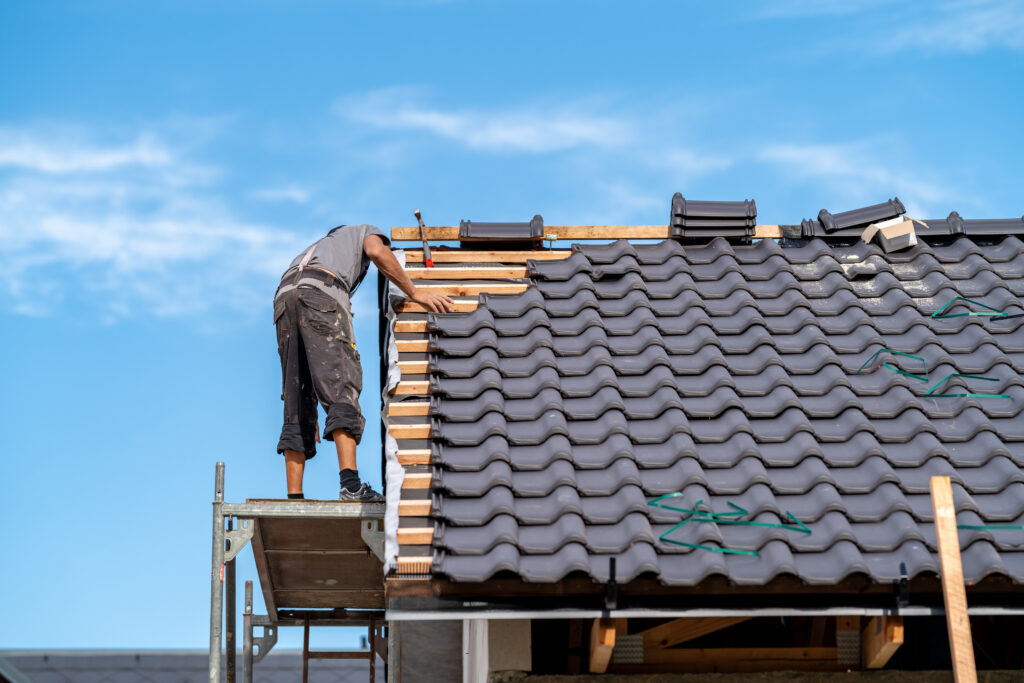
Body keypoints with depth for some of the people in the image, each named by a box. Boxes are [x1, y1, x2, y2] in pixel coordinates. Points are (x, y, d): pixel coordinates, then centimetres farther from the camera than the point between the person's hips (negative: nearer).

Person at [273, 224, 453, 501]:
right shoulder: (364, 232, 32)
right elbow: (377, 251, 0)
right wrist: (415, 292, 4)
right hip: (322, 293, -6)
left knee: (296, 404, 5)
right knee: (341, 390, -15)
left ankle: (294, 498, -3)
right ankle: (350, 484, -31)